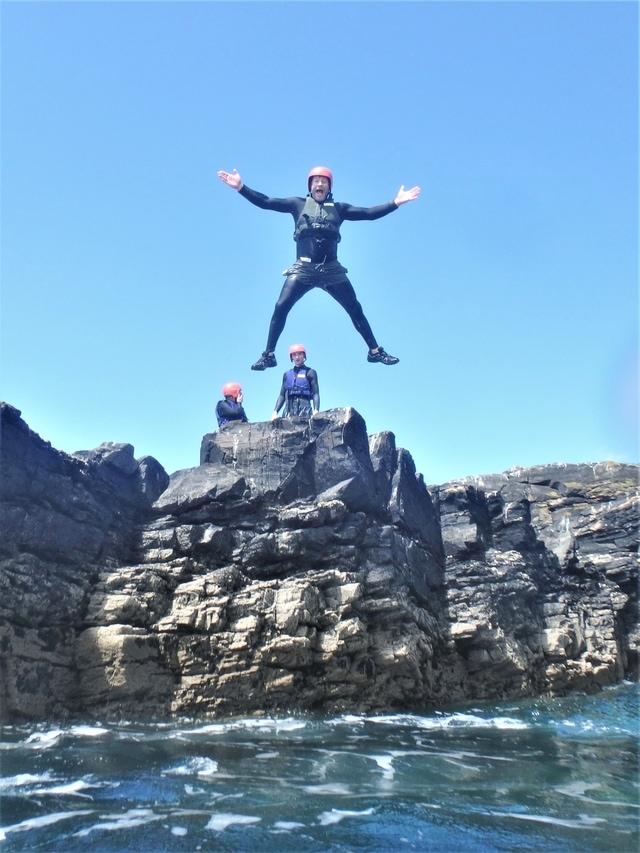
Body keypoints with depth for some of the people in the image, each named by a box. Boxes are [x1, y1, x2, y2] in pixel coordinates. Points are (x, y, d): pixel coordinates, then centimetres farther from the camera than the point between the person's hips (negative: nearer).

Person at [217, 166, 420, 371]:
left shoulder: (338, 208, 13)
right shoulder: (298, 204, 9)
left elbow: (369, 213, 9)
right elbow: (266, 203, 4)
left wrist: (395, 202, 1)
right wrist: (241, 187, -5)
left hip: (331, 269, 1)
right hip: (303, 269, -1)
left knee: (355, 309, 2)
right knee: (280, 307, -11)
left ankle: (375, 351, 12)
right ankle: (268, 355, 0)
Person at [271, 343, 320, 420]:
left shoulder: (310, 372, 9)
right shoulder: (287, 375, 22)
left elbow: (316, 394, 1)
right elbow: (282, 395, 21)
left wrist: (316, 411, -15)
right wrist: (275, 412, 7)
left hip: (304, 409, -4)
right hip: (289, 409, 4)